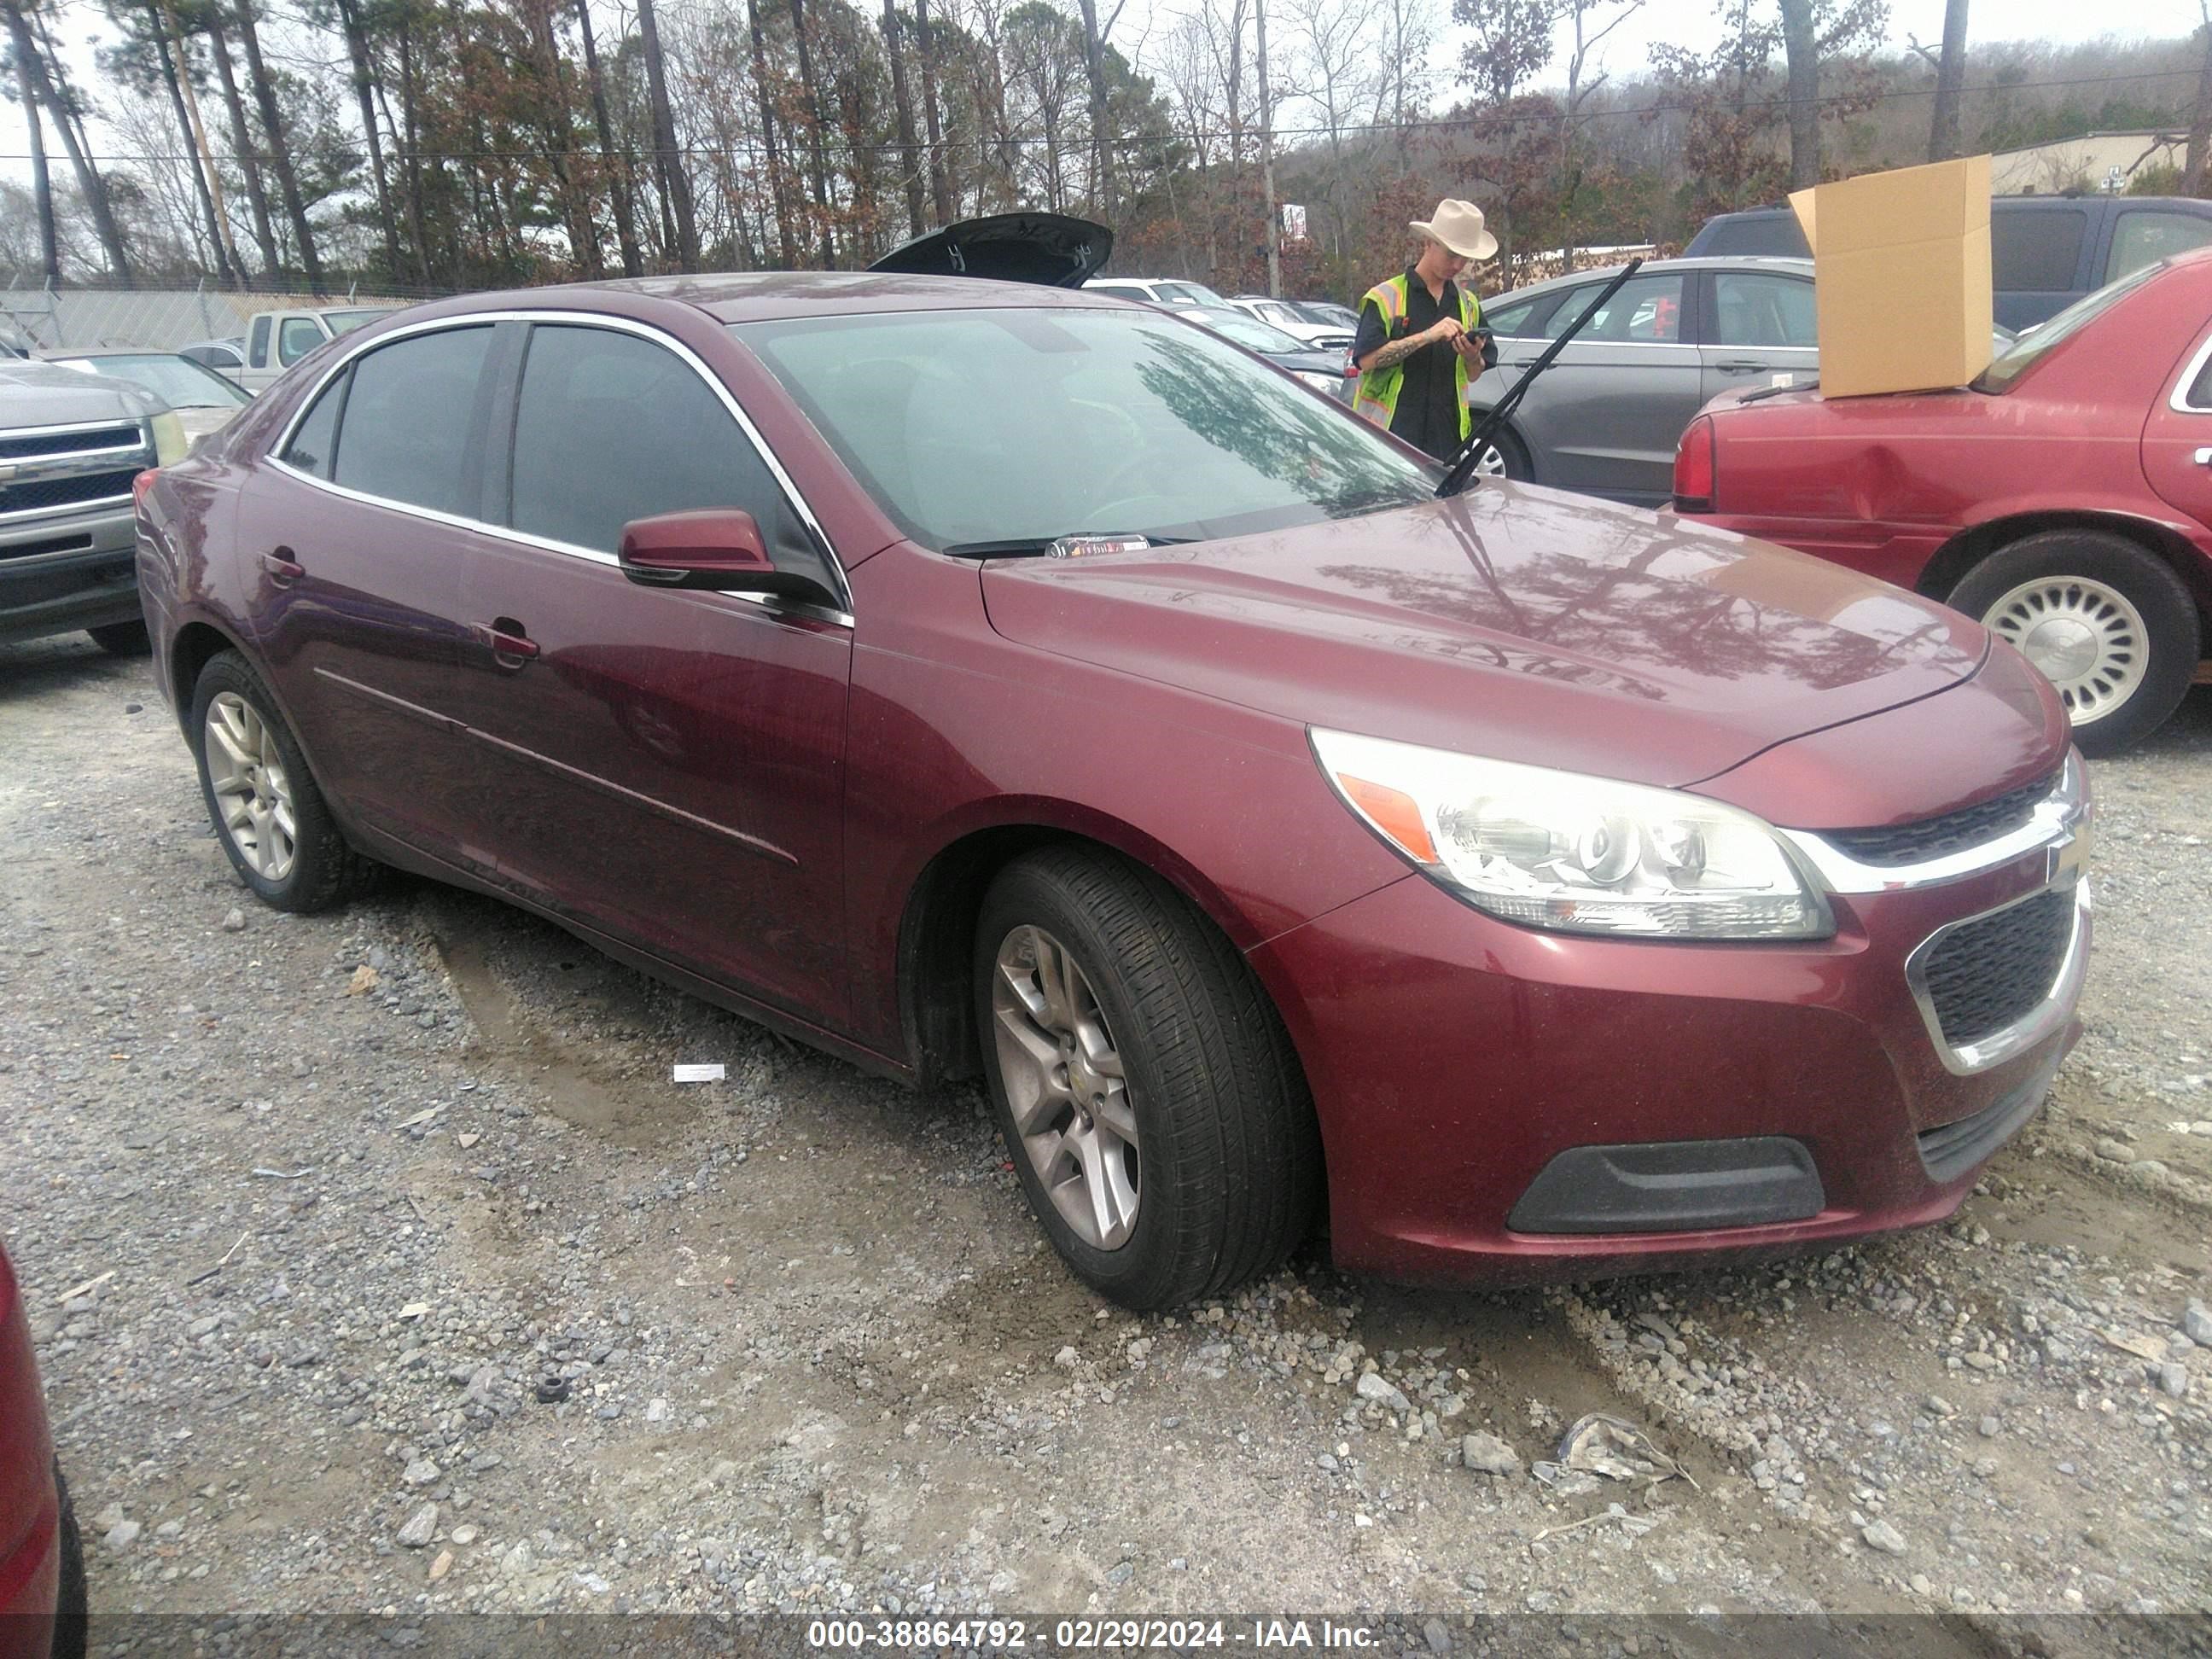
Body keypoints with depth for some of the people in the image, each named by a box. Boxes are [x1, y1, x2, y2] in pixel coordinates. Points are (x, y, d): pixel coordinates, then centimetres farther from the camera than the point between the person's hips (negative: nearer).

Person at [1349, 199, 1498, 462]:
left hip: (1447, 433, 5)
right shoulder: (1384, 297, 0)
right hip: (1393, 428, -5)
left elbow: (1475, 376, 21)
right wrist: (1426, 336, -19)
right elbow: (1367, 359, -14)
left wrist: (1473, 358, -3)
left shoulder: (1468, 304, 17)